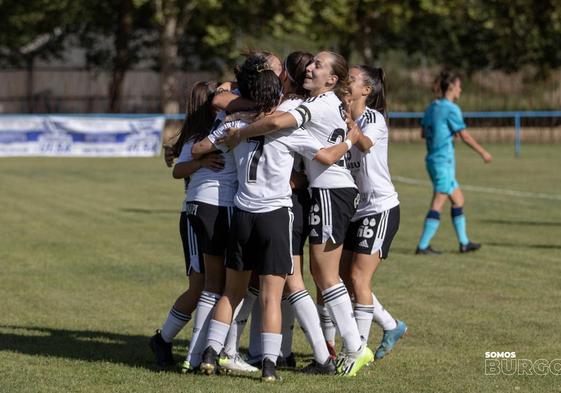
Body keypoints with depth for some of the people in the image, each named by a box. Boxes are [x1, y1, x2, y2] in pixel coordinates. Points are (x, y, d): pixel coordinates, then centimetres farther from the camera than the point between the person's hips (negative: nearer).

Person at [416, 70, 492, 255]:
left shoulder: (432, 107, 11)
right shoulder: (451, 109, -14)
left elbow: (423, 133, 19)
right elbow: (465, 136, -11)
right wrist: (483, 153, -1)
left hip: (432, 161, 9)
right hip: (444, 162, -9)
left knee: (458, 199, 16)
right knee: (438, 204, -8)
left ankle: (464, 242, 21)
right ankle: (422, 246, -10)